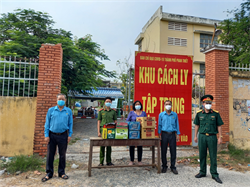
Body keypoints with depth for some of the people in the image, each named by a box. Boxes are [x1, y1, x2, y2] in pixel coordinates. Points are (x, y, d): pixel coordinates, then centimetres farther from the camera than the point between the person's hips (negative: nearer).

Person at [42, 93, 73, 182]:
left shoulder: (68, 111, 2)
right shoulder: (51, 110, 2)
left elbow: (70, 124, 5)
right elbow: (47, 123, 3)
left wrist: (70, 135, 0)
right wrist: (46, 135, -2)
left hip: (63, 135, 0)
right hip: (52, 135, 0)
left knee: (62, 155, 10)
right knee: (50, 154, 7)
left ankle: (61, 172, 25)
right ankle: (49, 173, 22)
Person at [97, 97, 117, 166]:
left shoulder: (113, 111, 7)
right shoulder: (101, 111, 3)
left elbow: (115, 121, 9)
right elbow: (99, 121, 2)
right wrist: (98, 132, -4)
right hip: (103, 129, -1)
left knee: (109, 146, 8)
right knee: (102, 146, 2)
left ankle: (109, 161, 19)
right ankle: (101, 162, 12)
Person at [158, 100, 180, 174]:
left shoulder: (175, 114, 6)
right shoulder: (161, 114, 5)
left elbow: (177, 125, 9)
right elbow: (159, 125, 7)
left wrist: (177, 135, 4)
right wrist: (159, 134, 1)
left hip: (172, 134, 0)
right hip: (164, 134, 0)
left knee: (173, 151, 3)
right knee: (163, 151, 5)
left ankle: (173, 167, 16)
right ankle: (164, 166, 19)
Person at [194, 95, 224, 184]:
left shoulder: (216, 113, 0)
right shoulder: (199, 113, 3)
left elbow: (219, 126, 4)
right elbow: (197, 125, 9)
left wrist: (220, 137, -1)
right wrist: (195, 136, 7)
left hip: (212, 137, -1)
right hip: (202, 136, 1)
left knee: (213, 156, 5)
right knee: (202, 155, 9)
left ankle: (214, 174, 18)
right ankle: (202, 172, 23)